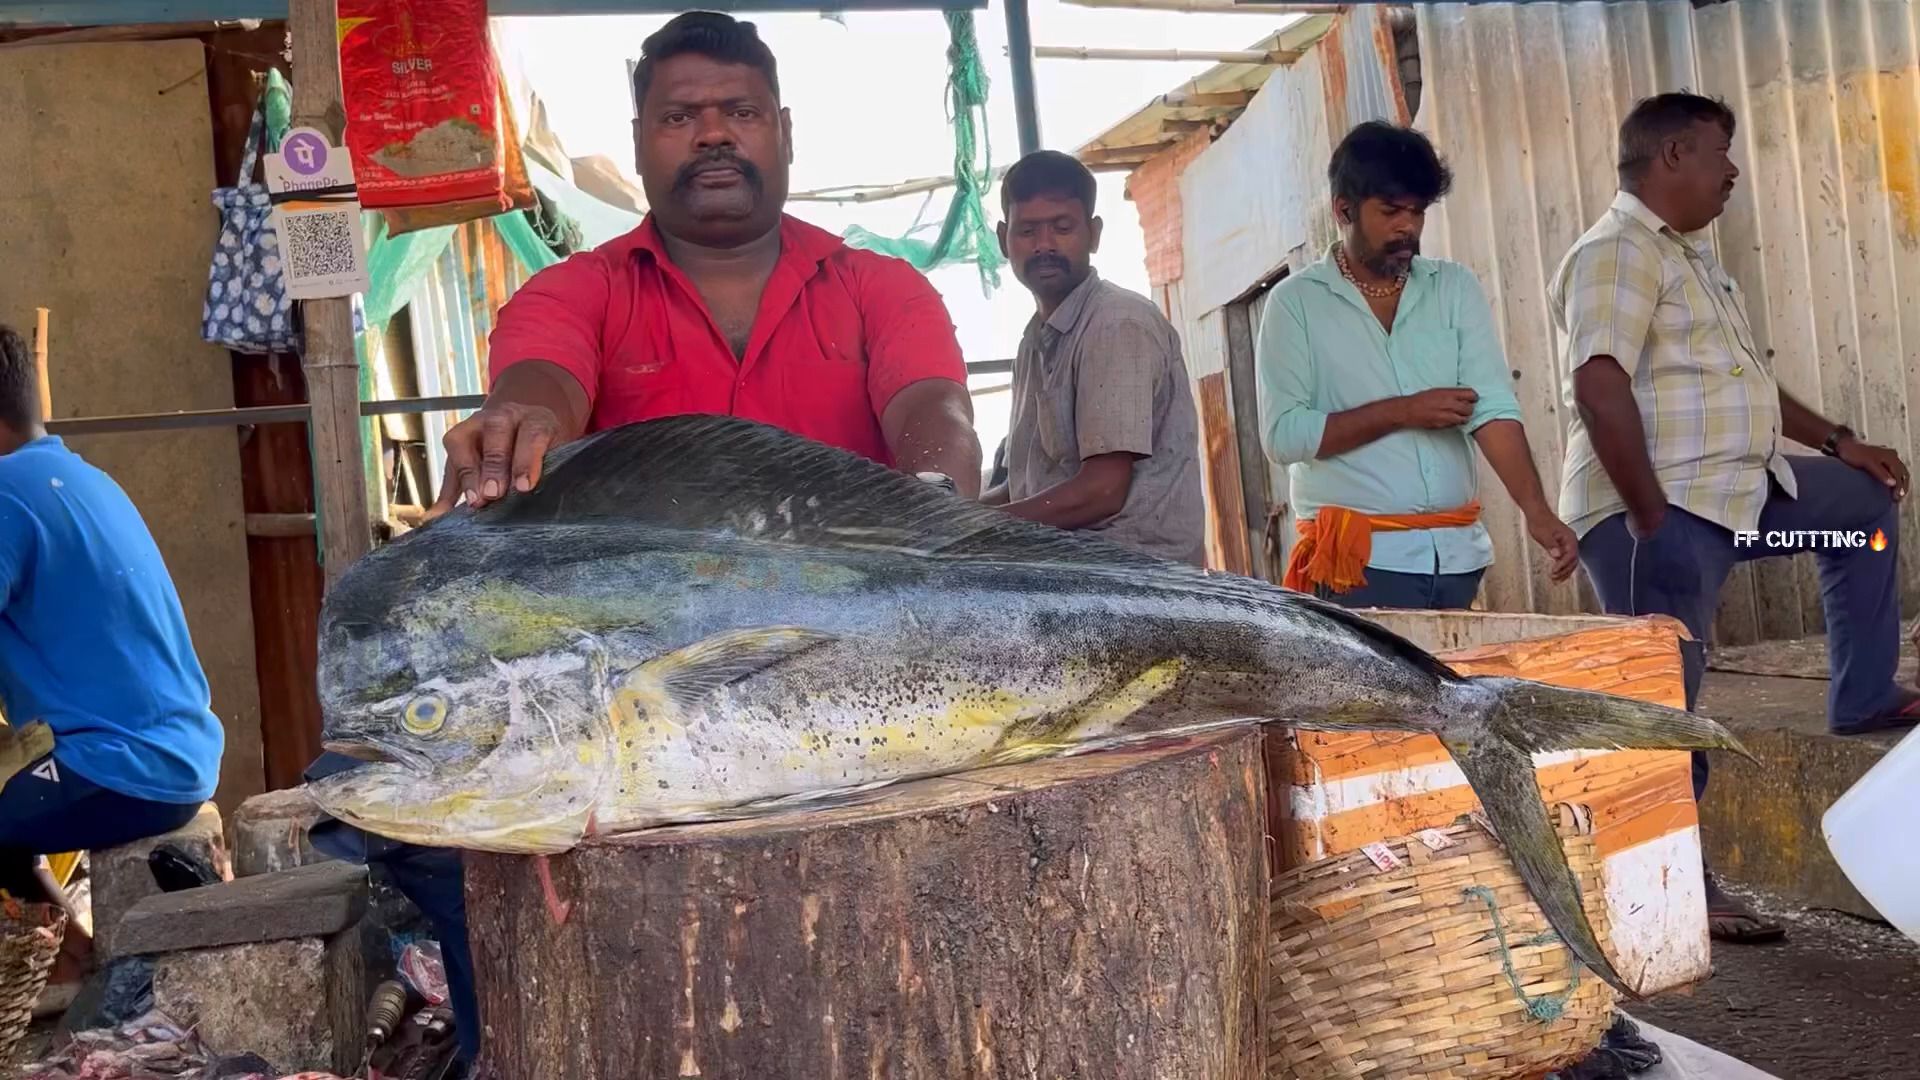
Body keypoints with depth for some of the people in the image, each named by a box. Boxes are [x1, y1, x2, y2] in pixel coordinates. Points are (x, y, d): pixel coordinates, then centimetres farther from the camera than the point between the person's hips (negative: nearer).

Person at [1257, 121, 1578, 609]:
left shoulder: (1455, 288, 8)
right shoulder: (1296, 302, -1)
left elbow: (1493, 408, -3)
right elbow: (1283, 435, -9)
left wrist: (1536, 511, -17)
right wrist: (1402, 412, -12)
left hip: (1458, 553, 4)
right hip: (1362, 559, -3)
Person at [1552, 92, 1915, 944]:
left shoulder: (1689, 253, 19)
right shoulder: (1618, 253, -15)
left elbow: (1740, 375, 27)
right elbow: (1601, 389, -28)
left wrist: (1835, 440, 22)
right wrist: (1651, 520, -28)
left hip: (1737, 490, 11)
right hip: (1658, 510, -10)